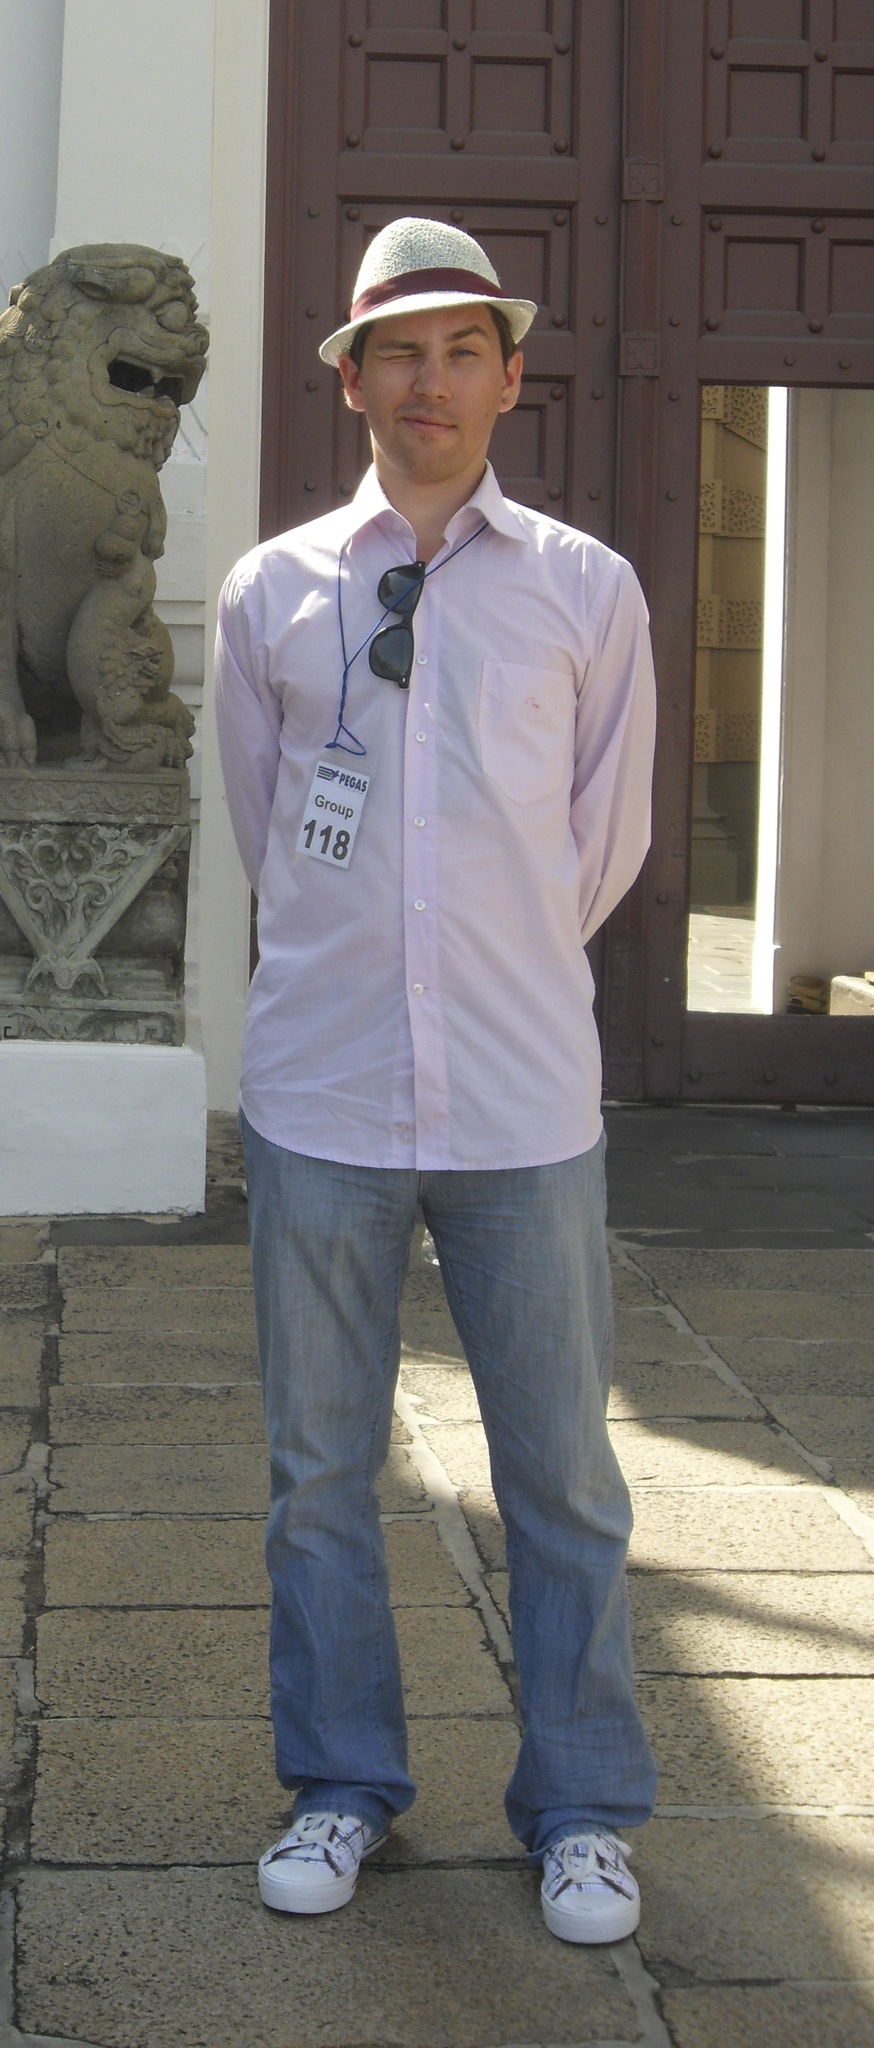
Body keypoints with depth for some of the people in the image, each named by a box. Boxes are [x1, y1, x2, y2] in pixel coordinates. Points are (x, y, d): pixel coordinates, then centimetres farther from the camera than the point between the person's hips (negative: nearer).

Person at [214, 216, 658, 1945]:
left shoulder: (588, 592, 3)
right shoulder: (271, 594, 5)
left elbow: (604, 838, 12)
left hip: (524, 1101, -1)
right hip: (319, 1093, 1)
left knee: (561, 1471, 6)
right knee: (317, 1466, 10)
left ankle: (581, 1811, 21)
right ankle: (341, 1788, 27)